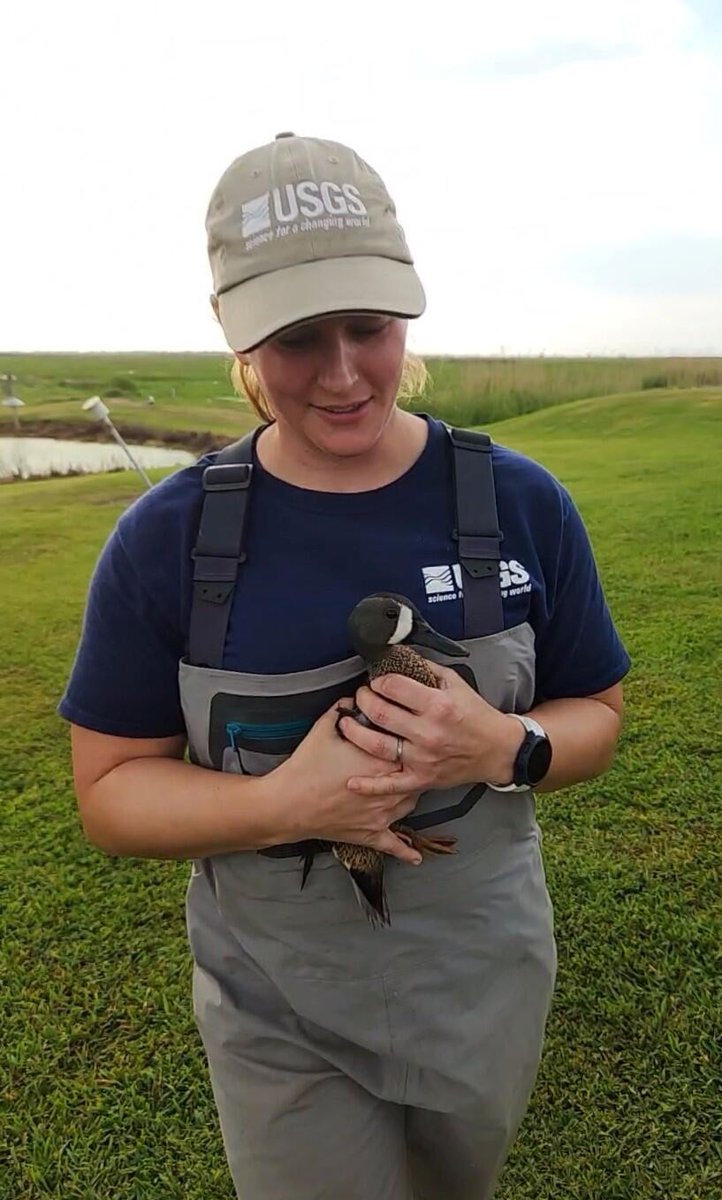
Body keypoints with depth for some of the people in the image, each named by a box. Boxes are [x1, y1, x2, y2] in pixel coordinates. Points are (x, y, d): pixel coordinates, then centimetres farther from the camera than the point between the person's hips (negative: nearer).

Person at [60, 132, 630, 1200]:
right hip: (274, 1006, -2)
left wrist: (502, 748, -25)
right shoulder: (166, 539, -15)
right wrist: (284, 802, -28)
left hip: (484, 981, 3)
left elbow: (596, 716, -2)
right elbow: (110, 790, -9)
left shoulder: (521, 504, -12)